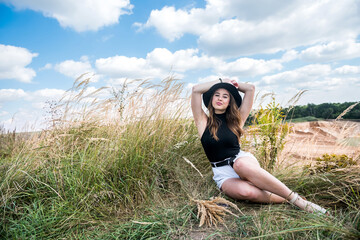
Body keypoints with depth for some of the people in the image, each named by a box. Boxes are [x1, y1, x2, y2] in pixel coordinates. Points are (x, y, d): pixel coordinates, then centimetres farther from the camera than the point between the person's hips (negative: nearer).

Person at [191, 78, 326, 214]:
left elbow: (250, 89, 3)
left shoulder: (235, 120, 7)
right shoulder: (203, 121, 3)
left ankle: (296, 199, -27)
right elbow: (196, 90, -5)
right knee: (245, 191, -35)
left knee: (241, 165, -38)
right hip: (224, 176, 0)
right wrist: (221, 82, 7)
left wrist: (234, 84, 18)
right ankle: (284, 199, -13)